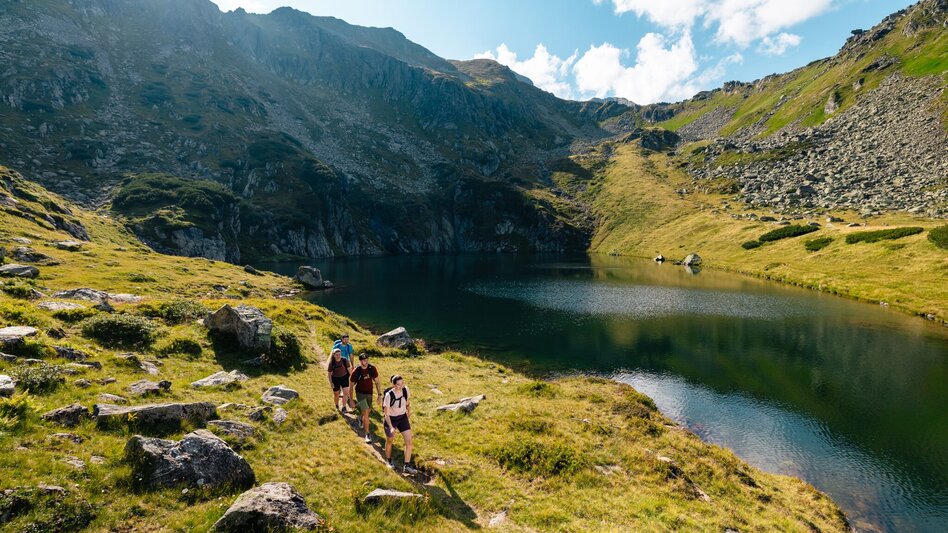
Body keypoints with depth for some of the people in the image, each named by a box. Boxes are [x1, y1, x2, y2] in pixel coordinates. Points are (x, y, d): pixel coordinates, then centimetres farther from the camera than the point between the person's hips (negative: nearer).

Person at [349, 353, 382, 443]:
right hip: (360, 393, -4)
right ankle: (367, 434, -4)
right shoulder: (356, 372, -20)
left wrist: (380, 395, -8)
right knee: (366, 412, -14)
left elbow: (377, 382, -3)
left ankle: (361, 418, 56)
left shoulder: (372, 368, -13)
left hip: (369, 393, 4)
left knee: (369, 410, 22)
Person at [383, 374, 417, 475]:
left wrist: (409, 411, 18)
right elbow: (386, 413, -24)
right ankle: (389, 461, 43)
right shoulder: (389, 395, -29)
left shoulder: (406, 390, -15)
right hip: (391, 419, -4)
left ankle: (407, 466, 5)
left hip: (403, 418, 4)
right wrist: (391, 427, -32)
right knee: (389, 441, 17)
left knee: (409, 441, -5)